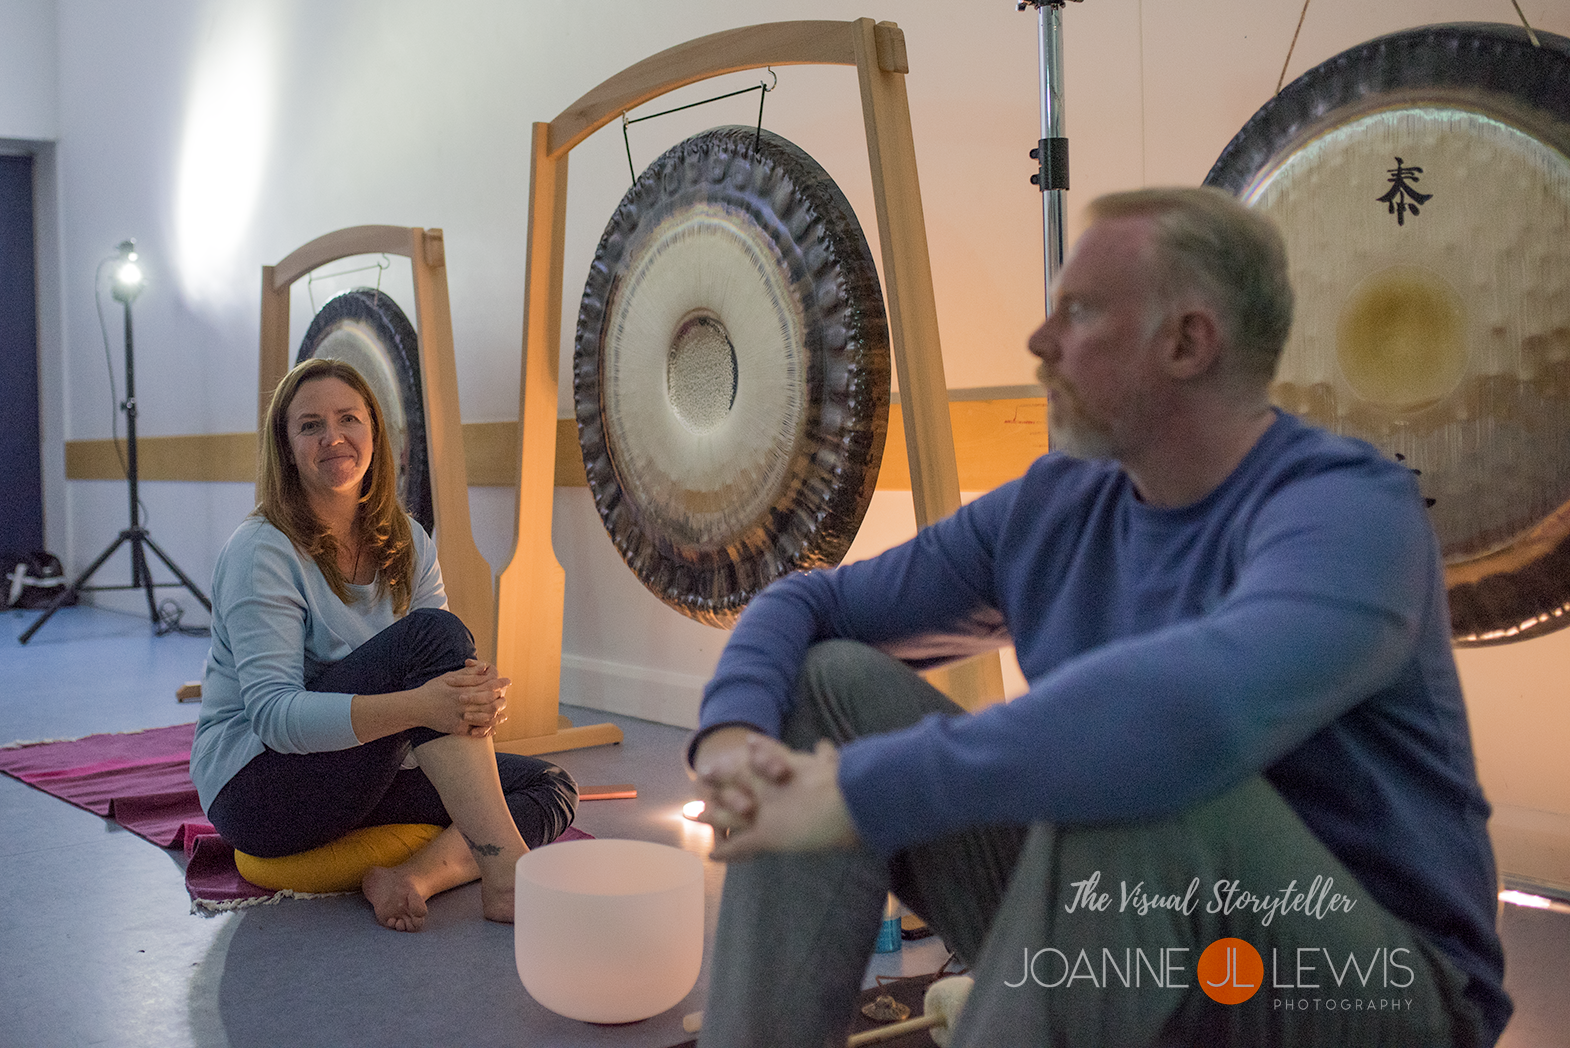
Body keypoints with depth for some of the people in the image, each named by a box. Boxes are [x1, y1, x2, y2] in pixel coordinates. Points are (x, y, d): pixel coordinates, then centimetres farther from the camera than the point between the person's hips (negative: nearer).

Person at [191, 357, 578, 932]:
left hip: (362, 773, 7)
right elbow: (274, 714, -25)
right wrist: (418, 705, -40)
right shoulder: (262, 551, -14)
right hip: (256, 786, -7)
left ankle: (414, 877, -30)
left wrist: (481, 692, -28)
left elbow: (448, 670, -1)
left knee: (550, 788, -8)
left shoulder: (405, 541, 5)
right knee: (429, 633, -28)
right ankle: (506, 871, -35)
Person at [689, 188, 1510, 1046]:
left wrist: (863, 790, -38)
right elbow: (808, 603, 5)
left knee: (1138, 772, -38)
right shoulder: (1054, 508, 2)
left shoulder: (1345, 505, -20)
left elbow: (1204, 702, -42)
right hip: (1108, 933, 7)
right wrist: (731, 729, -18)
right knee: (833, 679, -4)